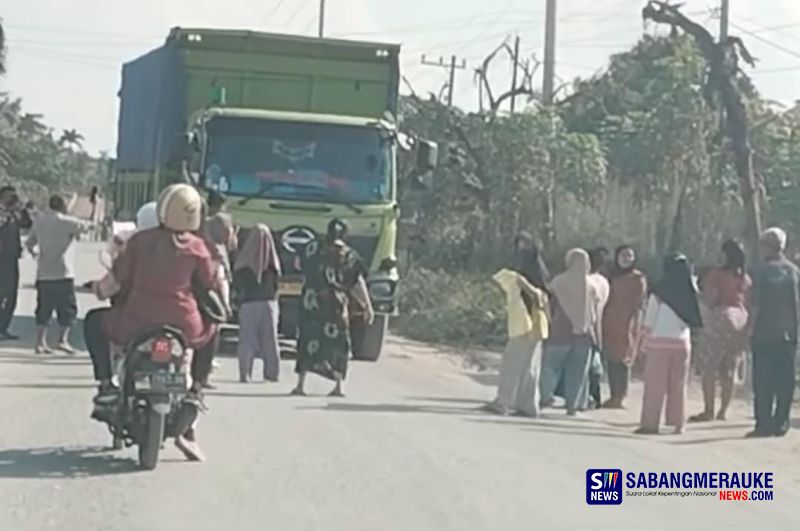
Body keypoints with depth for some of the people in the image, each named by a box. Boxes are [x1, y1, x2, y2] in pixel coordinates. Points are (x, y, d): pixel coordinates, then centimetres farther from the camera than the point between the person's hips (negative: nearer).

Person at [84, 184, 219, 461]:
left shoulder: (140, 240, -1)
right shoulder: (196, 246, -1)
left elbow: (119, 275, 4)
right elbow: (210, 282, 7)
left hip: (135, 323, 0)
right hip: (183, 326, 1)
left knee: (94, 321, 27)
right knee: (211, 329, 34)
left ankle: (105, 384, 14)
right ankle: (196, 389, 23)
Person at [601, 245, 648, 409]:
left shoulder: (638, 279, 0)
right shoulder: (612, 276, 14)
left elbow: (639, 305, -4)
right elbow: (607, 300, 14)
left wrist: (634, 325, -11)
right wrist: (603, 321, 7)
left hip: (627, 324, -5)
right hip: (610, 323, 5)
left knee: (623, 359, -8)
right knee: (610, 359, 3)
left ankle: (619, 397, -9)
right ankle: (613, 396, 7)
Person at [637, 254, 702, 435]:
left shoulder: (660, 292, -7)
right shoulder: (689, 294, 0)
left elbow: (650, 321, -5)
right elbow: (693, 320, 1)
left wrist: (645, 342, 2)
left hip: (659, 341, -2)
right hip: (682, 342, 2)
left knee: (655, 385, 2)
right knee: (678, 385, 9)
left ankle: (650, 423, -1)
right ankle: (678, 423, 9)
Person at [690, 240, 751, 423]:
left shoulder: (716, 274, -8)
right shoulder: (746, 278, 11)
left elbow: (710, 298, -12)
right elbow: (749, 303, 11)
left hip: (720, 319, -6)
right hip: (741, 321, 6)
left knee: (708, 368, -1)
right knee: (729, 370, 10)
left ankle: (708, 411, -5)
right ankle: (723, 411, 10)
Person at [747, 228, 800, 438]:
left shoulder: (762, 272, -8)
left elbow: (756, 306, -11)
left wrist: (751, 327, -1)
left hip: (765, 335, -4)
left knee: (763, 383, 0)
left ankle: (764, 425, -2)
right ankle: (781, 424, 7)